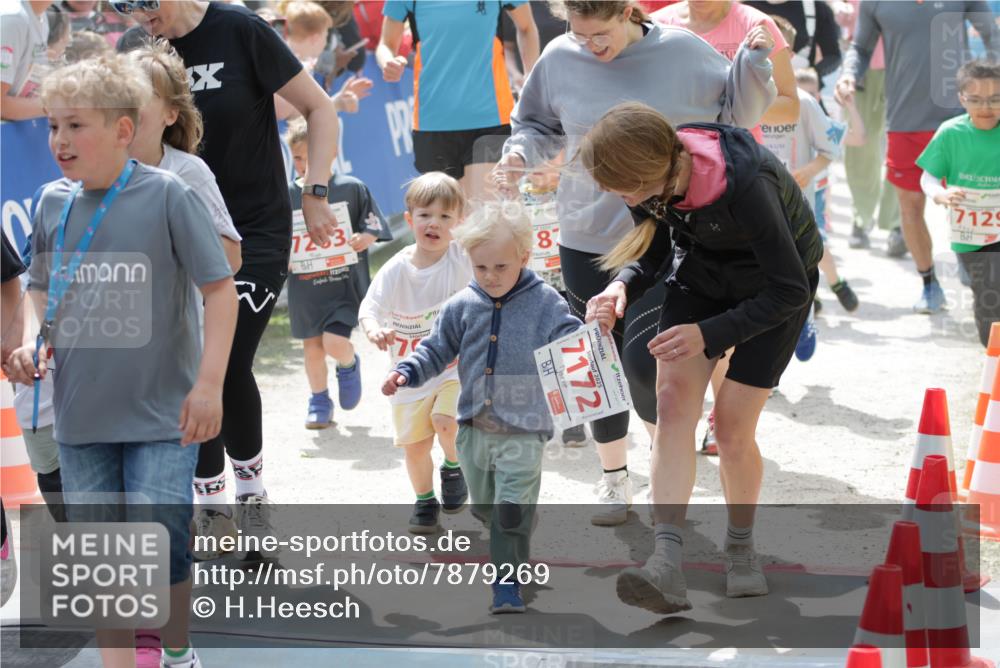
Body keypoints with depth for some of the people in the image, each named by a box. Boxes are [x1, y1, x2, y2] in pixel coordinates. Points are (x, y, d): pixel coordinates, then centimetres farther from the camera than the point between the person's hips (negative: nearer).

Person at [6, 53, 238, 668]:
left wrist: (209, 384, -16)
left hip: (161, 414, -5)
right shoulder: (54, 203, 2)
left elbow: (220, 289, -9)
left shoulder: (168, 196, -12)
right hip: (82, 412, 5)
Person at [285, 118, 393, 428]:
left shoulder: (351, 189, -5)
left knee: (335, 342, -14)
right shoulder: (287, 195, 1)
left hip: (345, 282, -3)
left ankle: (349, 365, 22)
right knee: (312, 344, 12)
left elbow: (372, 229, 0)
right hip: (305, 284, 3)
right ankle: (319, 401, 32)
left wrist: (363, 239, -20)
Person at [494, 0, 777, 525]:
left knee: (643, 359, -13)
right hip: (586, 240, 3)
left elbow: (733, 115, 6)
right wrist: (519, 154, -7)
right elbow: (538, 125, 13)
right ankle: (613, 477, 31)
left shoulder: (682, 52, -7)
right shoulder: (560, 60, -4)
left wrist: (753, 64, -10)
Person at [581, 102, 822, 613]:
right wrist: (623, 287, -21)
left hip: (775, 283, -5)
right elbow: (652, 252, 1)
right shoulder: (654, 175, -19)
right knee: (673, 401, -14)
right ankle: (667, 564, -24)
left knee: (731, 425, -8)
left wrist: (709, 334, -32)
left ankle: (741, 547, 20)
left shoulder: (743, 183, -38)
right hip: (702, 271, 5)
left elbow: (788, 289, -29)